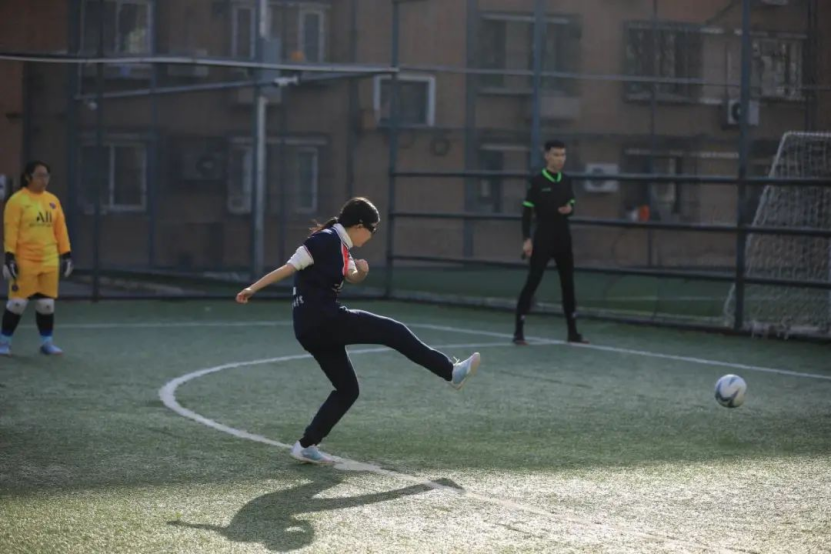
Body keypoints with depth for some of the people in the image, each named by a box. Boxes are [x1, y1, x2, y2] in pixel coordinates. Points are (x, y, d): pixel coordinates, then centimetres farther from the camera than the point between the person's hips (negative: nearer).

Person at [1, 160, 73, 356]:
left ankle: (46, 342, 17)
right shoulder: (17, 200, -6)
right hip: (24, 261, -5)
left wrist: (66, 254, 10)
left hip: (49, 261, 5)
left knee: (47, 303, 6)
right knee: (18, 303, -3)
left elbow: (60, 229, 13)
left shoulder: (53, 200, 9)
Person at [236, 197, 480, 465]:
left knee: (347, 389, 13)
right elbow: (291, 266, -15)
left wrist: (362, 271, -4)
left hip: (314, 330, 10)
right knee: (394, 332, -5)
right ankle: (451, 371, 2)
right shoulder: (326, 239, -10)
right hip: (322, 319, -10)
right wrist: (253, 288, -17)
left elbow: (352, 277, 20)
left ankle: (306, 445, 11)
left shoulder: (341, 247, 18)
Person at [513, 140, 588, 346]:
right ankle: (519, 332, -5)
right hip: (543, 239, -6)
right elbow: (527, 211, -9)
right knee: (532, 283, -7)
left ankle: (572, 331, 20)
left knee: (568, 283, 10)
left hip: (564, 238, 6)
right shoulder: (537, 181, -9)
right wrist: (526, 239, -16)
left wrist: (569, 209, -9)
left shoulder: (566, 181, 7)